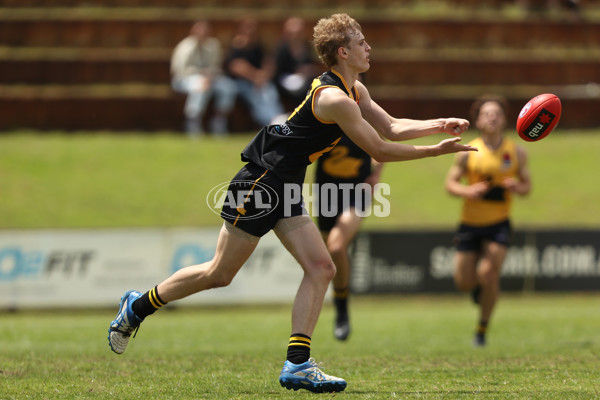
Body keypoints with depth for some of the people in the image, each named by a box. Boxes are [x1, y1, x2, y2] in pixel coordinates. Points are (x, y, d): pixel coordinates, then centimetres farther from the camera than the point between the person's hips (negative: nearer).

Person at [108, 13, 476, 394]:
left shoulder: (355, 91, 9)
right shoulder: (334, 98, -22)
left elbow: (392, 127, 11)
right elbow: (380, 150, -20)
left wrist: (438, 125, -3)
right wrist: (436, 151, -14)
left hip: (286, 190, 10)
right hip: (261, 181, -10)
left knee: (321, 268, -4)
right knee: (220, 273, -2)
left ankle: (297, 364, -6)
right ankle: (137, 306, 16)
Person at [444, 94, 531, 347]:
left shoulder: (517, 153, -1)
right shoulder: (468, 153, -5)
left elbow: (526, 185, 8)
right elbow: (450, 183, -1)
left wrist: (517, 188, -16)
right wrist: (468, 191, -22)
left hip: (498, 223, 0)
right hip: (470, 222, 1)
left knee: (489, 274, -19)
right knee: (464, 283, 0)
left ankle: (482, 329, 1)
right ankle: (479, 284, 40)